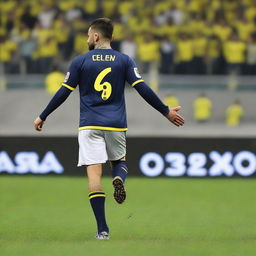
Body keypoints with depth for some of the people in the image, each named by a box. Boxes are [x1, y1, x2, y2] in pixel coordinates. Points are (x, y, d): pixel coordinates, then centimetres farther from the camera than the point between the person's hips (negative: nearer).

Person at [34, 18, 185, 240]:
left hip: (90, 125, -2)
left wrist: (43, 117, 11)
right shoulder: (124, 61, 4)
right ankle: (119, 178, -15)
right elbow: (143, 90, -2)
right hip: (116, 125, 2)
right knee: (119, 160, 24)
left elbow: (63, 93, 1)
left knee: (94, 173, -4)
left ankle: (102, 229, -11)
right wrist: (166, 112, 5)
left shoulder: (80, 61, 1)